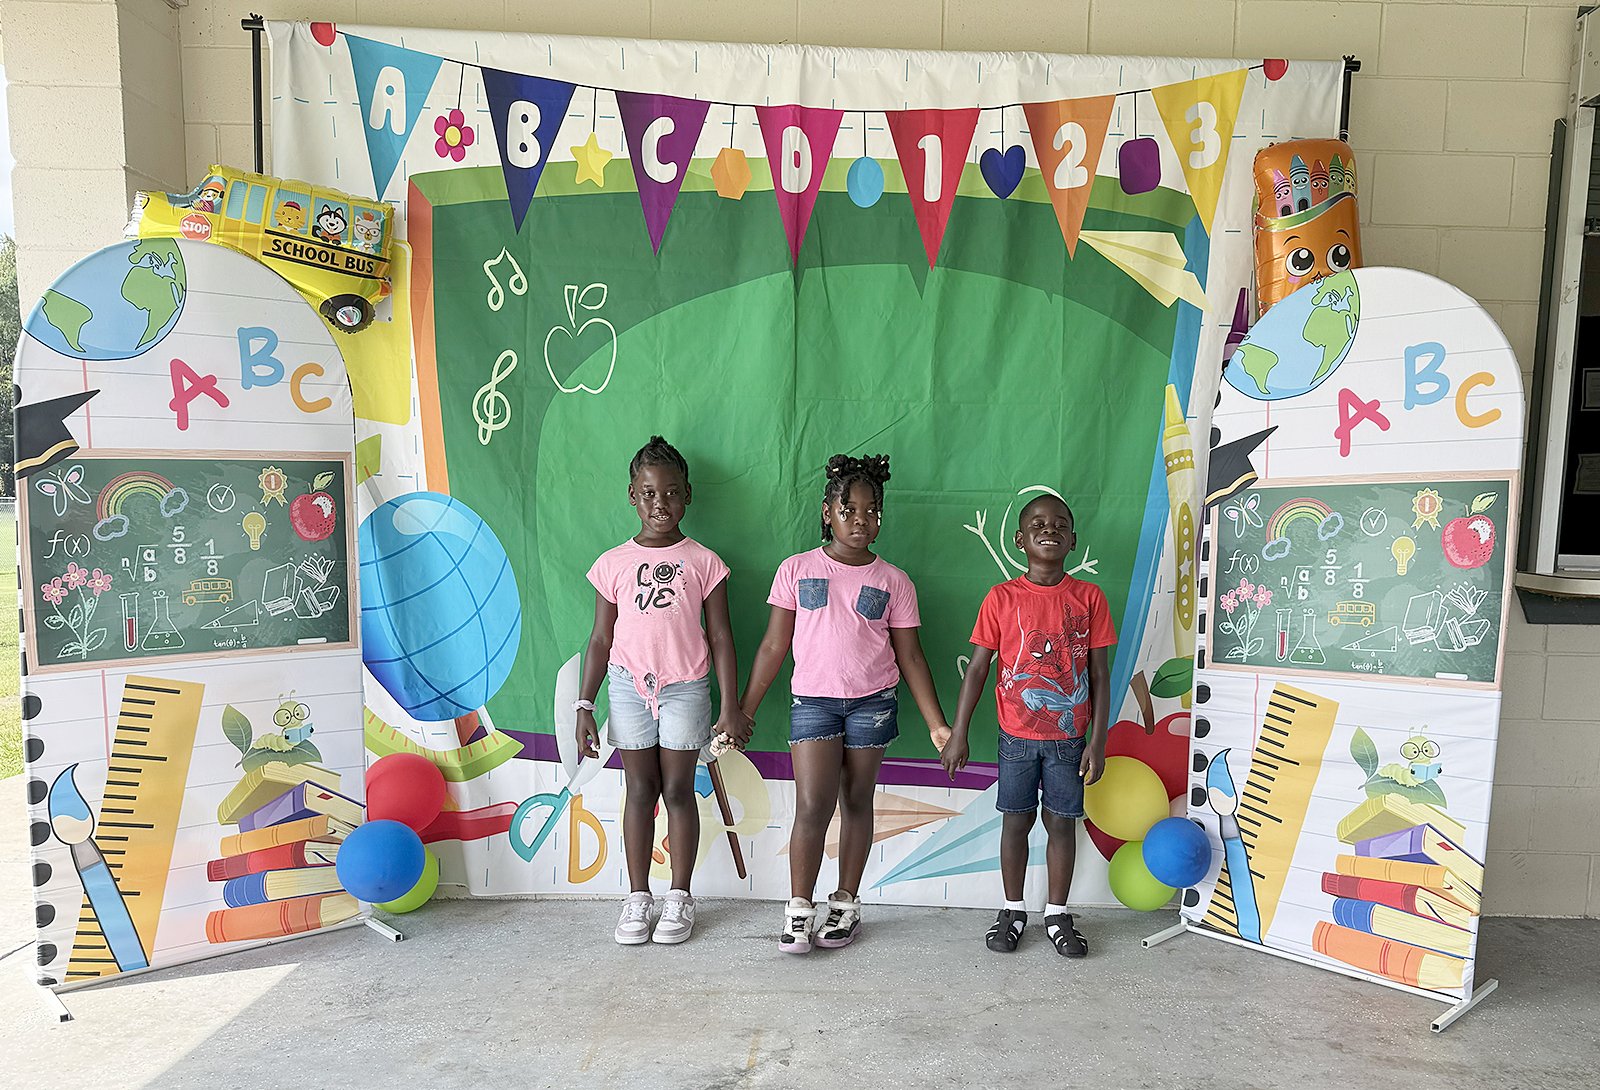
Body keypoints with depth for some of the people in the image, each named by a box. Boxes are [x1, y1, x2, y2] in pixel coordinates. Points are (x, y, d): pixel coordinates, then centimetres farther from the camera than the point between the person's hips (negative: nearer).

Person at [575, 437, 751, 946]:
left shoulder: (703, 563, -1)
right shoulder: (613, 564, 2)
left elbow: (720, 637, 0)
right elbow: (601, 639, 5)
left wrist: (731, 706, -3)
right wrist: (584, 705, 1)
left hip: (685, 687, -1)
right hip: (629, 686, 1)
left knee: (678, 789, 6)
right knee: (640, 790, 9)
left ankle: (679, 899, 20)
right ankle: (637, 898, 21)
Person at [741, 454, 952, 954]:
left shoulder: (893, 581, 3)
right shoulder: (797, 570, 2)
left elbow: (909, 656, 5)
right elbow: (774, 645, 4)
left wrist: (937, 724, 1)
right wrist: (744, 710, 3)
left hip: (872, 702, 1)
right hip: (812, 700, -1)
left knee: (856, 802, 9)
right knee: (812, 805, -9)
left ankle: (846, 905, 24)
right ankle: (798, 908, 7)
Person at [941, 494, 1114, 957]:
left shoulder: (1089, 597, -3)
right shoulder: (1001, 597, -5)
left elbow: (1100, 674, -1)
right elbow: (978, 667, -2)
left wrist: (1097, 740, -4)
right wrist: (958, 733, -4)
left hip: (1068, 736, 0)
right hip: (1016, 735, 0)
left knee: (1062, 823, 9)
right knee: (1016, 820, 10)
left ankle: (1057, 915, 25)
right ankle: (1013, 911, 26)